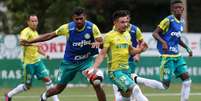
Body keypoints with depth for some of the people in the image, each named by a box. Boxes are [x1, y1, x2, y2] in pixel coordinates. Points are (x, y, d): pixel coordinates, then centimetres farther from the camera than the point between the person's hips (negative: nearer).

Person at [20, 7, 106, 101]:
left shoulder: (92, 27, -18)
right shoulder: (67, 28, -16)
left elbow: (101, 41, -21)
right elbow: (50, 35, -6)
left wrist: (97, 43, -47)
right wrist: (29, 41, -6)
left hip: (86, 61, -1)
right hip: (69, 61, 1)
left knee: (96, 84, -23)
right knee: (59, 88, 13)